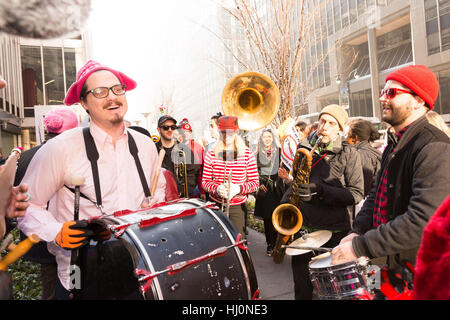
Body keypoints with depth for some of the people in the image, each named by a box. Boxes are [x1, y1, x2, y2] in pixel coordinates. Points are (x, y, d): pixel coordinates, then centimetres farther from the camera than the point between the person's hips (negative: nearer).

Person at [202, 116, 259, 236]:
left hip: (237, 207, -1)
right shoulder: (211, 154, 3)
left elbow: (255, 183, 0)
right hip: (215, 205, 1)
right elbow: (205, 181, 5)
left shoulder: (248, 154, 0)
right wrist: (216, 188, -16)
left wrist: (238, 188, -17)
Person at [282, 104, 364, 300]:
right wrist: (284, 203, 5)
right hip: (303, 227, 4)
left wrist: (321, 190, -21)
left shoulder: (349, 154, -3)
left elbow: (357, 193, -9)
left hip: (335, 232, -3)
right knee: (302, 289, 12)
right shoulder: (304, 149, 10)